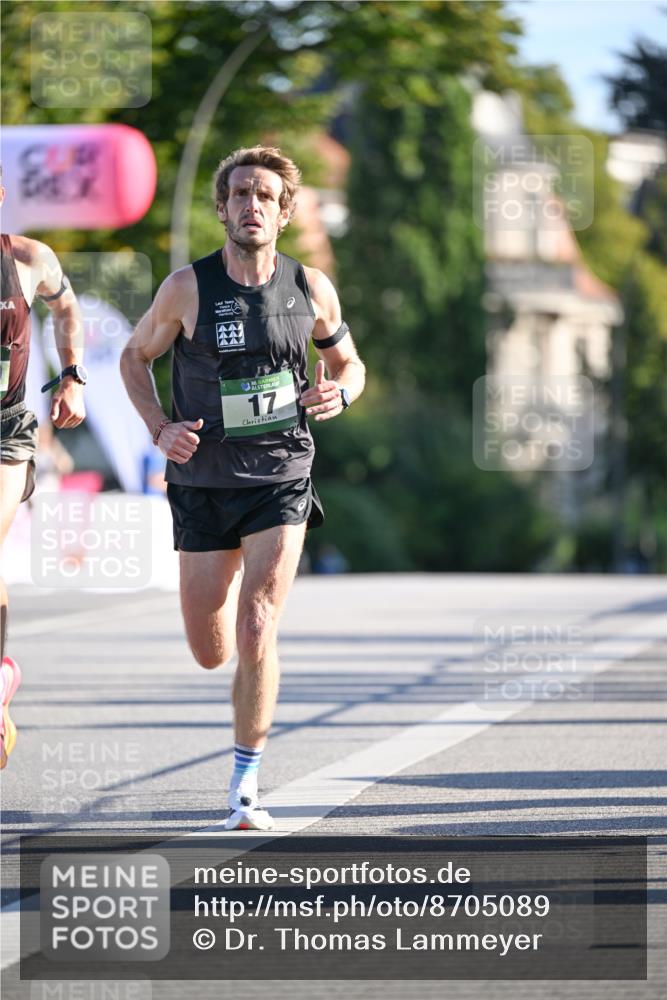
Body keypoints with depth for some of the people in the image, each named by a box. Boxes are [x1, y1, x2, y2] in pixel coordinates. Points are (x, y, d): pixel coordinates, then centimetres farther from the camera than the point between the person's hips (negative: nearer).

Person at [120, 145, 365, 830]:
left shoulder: (311, 288, -2)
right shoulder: (188, 287, -7)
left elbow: (349, 363, 14)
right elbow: (135, 357, 8)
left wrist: (338, 394, -10)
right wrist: (160, 428, -8)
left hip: (280, 479, -1)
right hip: (202, 483, 1)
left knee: (256, 633, -17)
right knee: (210, 654, 8)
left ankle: (245, 787, -4)